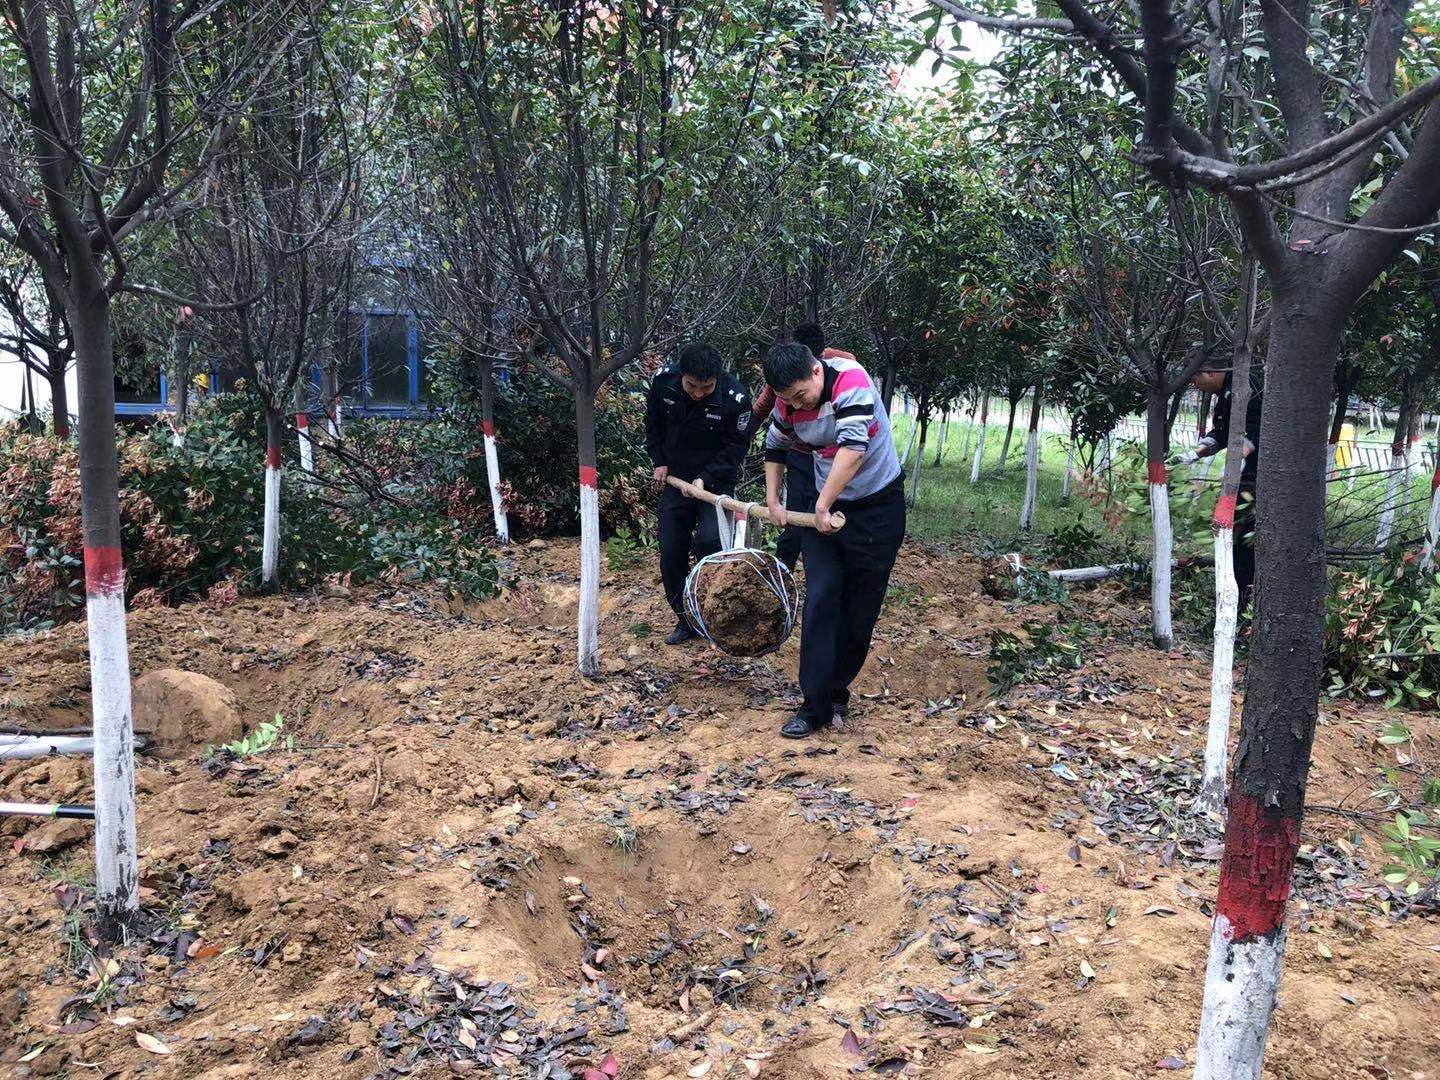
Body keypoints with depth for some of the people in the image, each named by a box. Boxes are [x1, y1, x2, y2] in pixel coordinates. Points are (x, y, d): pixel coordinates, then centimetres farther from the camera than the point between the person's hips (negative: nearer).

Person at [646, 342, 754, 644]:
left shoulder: (735, 398, -24)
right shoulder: (663, 380, -14)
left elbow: (736, 447, -12)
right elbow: (652, 422, 6)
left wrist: (705, 478, -21)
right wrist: (659, 461, 2)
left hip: (716, 481, -4)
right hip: (675, 479, 4)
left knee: (709, 540, -23)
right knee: (671, 555, 4)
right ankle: (685, 620, 21)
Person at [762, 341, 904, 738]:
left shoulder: (851, 381, -23)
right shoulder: (787, 403, -5)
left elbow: (852, 447, -33)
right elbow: (775, 448, 15)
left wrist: (823, 506, -28)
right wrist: (772, 501, 11)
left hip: (877, 508, -4)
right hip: (823, 509, 4)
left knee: (861, 609, 4)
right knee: (820, 602, -5)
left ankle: (837, 689, 23)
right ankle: (817, 705, -1)